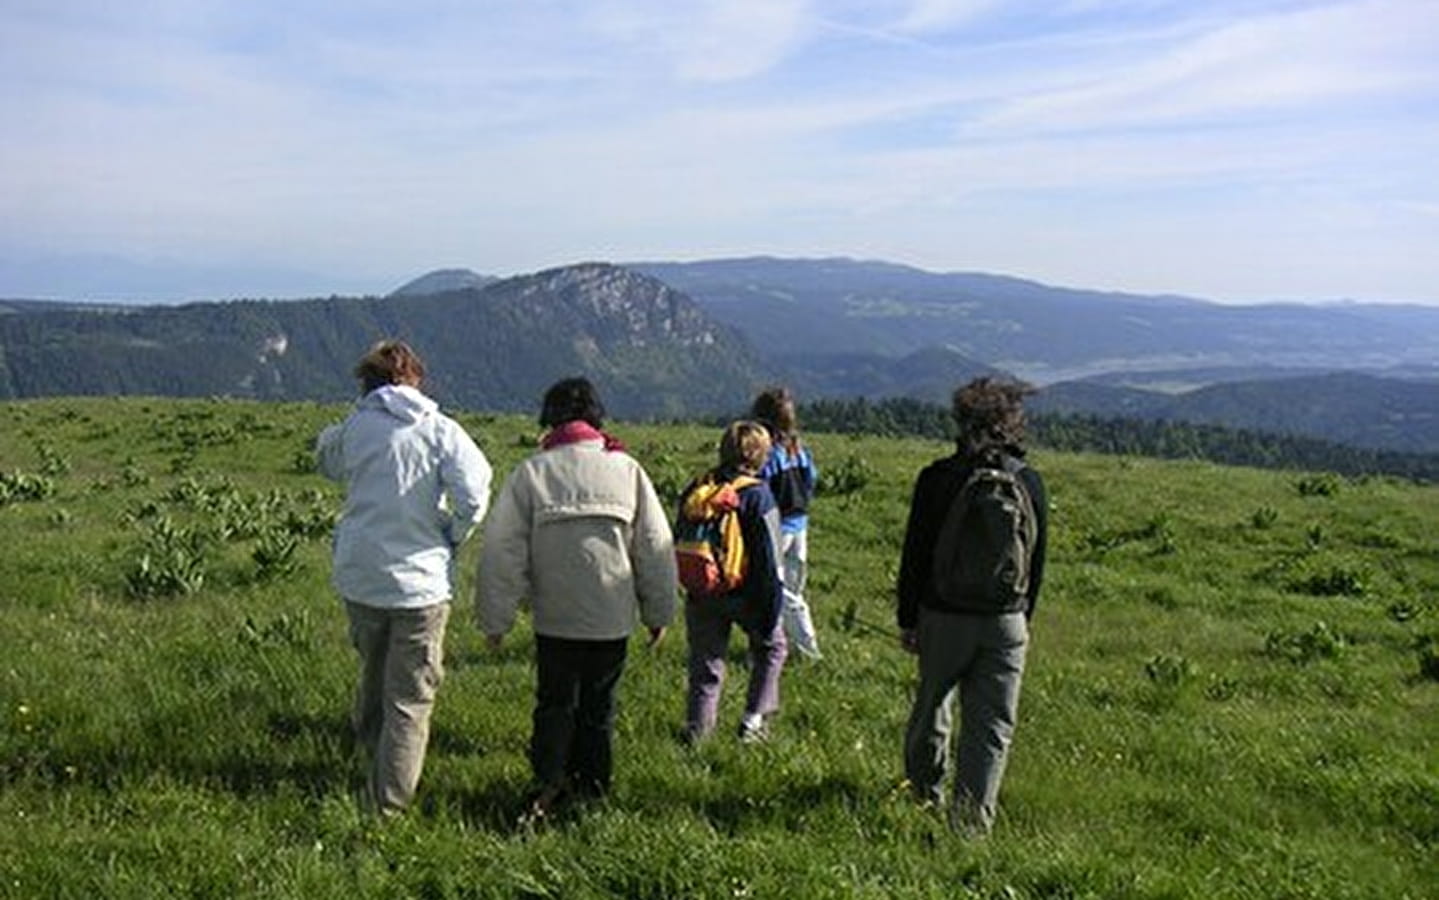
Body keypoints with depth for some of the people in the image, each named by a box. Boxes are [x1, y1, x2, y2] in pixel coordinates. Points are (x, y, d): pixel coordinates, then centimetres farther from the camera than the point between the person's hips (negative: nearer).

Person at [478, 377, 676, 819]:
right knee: (599, 704, 15)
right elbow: (655, 547, 2)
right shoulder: (627, 469, -1)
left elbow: (503, 551, -5)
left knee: (555, 703, 14)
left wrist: (495, 619, 4)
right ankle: (592, 786, 25)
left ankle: (547, 786, 4)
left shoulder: (530, 472, -5)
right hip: (613, 617, 1)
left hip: (555, 617, -1)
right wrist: (658, 612, 12)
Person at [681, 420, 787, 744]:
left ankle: (696, 732, 12)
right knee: (771, 647, 20)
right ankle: (754, 719, 15)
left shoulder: (697, 488, 3)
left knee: (705, 667, 13)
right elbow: (768, 559, -14)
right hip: (744, 593, -4)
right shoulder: (758, 496, -14)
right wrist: (772, 610, -9)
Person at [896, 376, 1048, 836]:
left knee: (932, 704, 19)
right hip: (1005, 621, 1)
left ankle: (924, 790, 37)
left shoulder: (937, 477, -8)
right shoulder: (1030, 482, -1)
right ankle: (973, 817, 5)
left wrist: (907, 619, 4)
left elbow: (915, 553, -5)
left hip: (943, 615, -1)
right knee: (993, 725, 6)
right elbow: (1038, 557, 7)